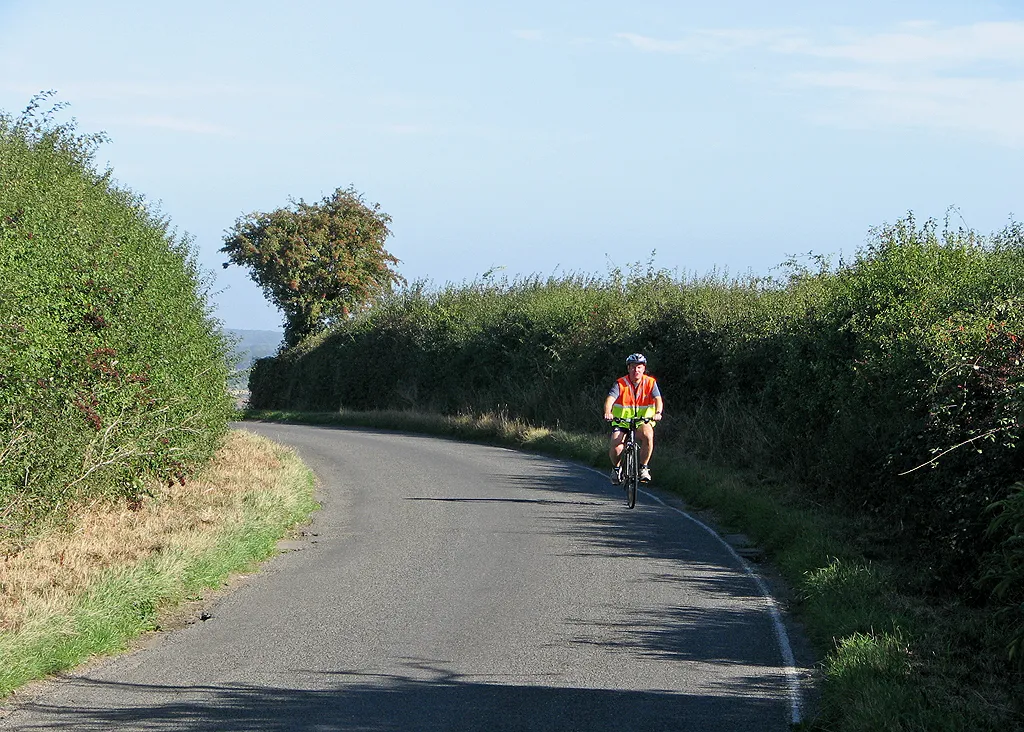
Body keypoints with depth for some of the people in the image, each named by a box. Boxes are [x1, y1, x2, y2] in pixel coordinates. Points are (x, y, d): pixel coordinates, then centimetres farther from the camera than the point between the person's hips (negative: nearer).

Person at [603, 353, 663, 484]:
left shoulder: (650, 382, -4)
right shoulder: (620, 384, -9)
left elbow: (658, 399, -17)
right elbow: (610, 399, -23)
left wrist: (658, 413, -39)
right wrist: (607, 412, -45)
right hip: (621, 421, 0)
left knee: (648, 435, -33)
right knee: (615, 447, -22)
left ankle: (643, 467, -13)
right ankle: (616, 468, 13)